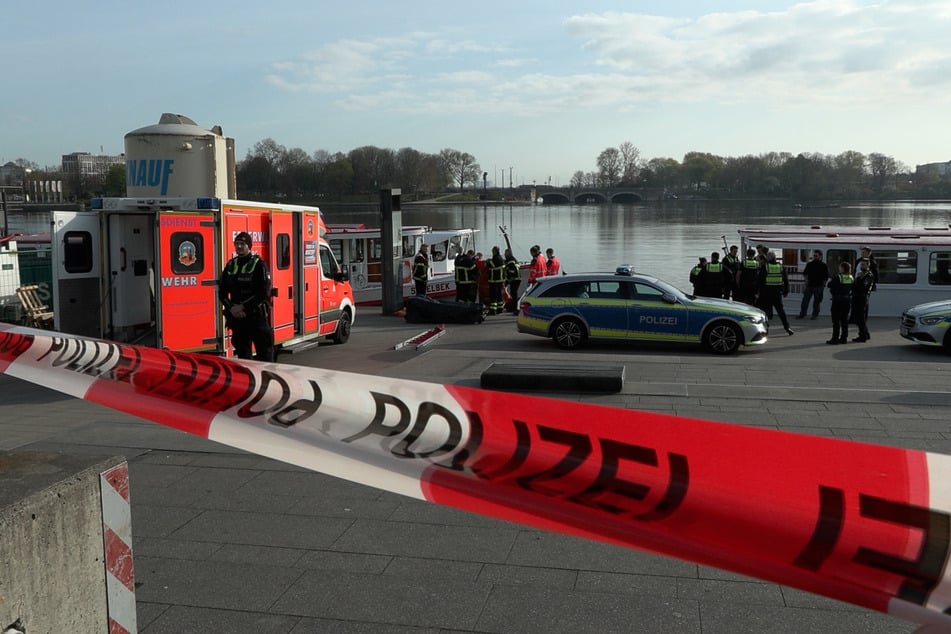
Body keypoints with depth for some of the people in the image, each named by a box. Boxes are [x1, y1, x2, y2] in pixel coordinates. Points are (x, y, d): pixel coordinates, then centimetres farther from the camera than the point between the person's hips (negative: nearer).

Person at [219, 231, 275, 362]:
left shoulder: (259, 265, -5)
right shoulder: (230, 266, 11)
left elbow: (264, 293, -13)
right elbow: (222, 292, 11)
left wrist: (244, 307, -15)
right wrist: (231, 308, -6)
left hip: (257, 316, -5)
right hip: (237, 317, 5)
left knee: (264, 354, -3)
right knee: (242, 353, 12)